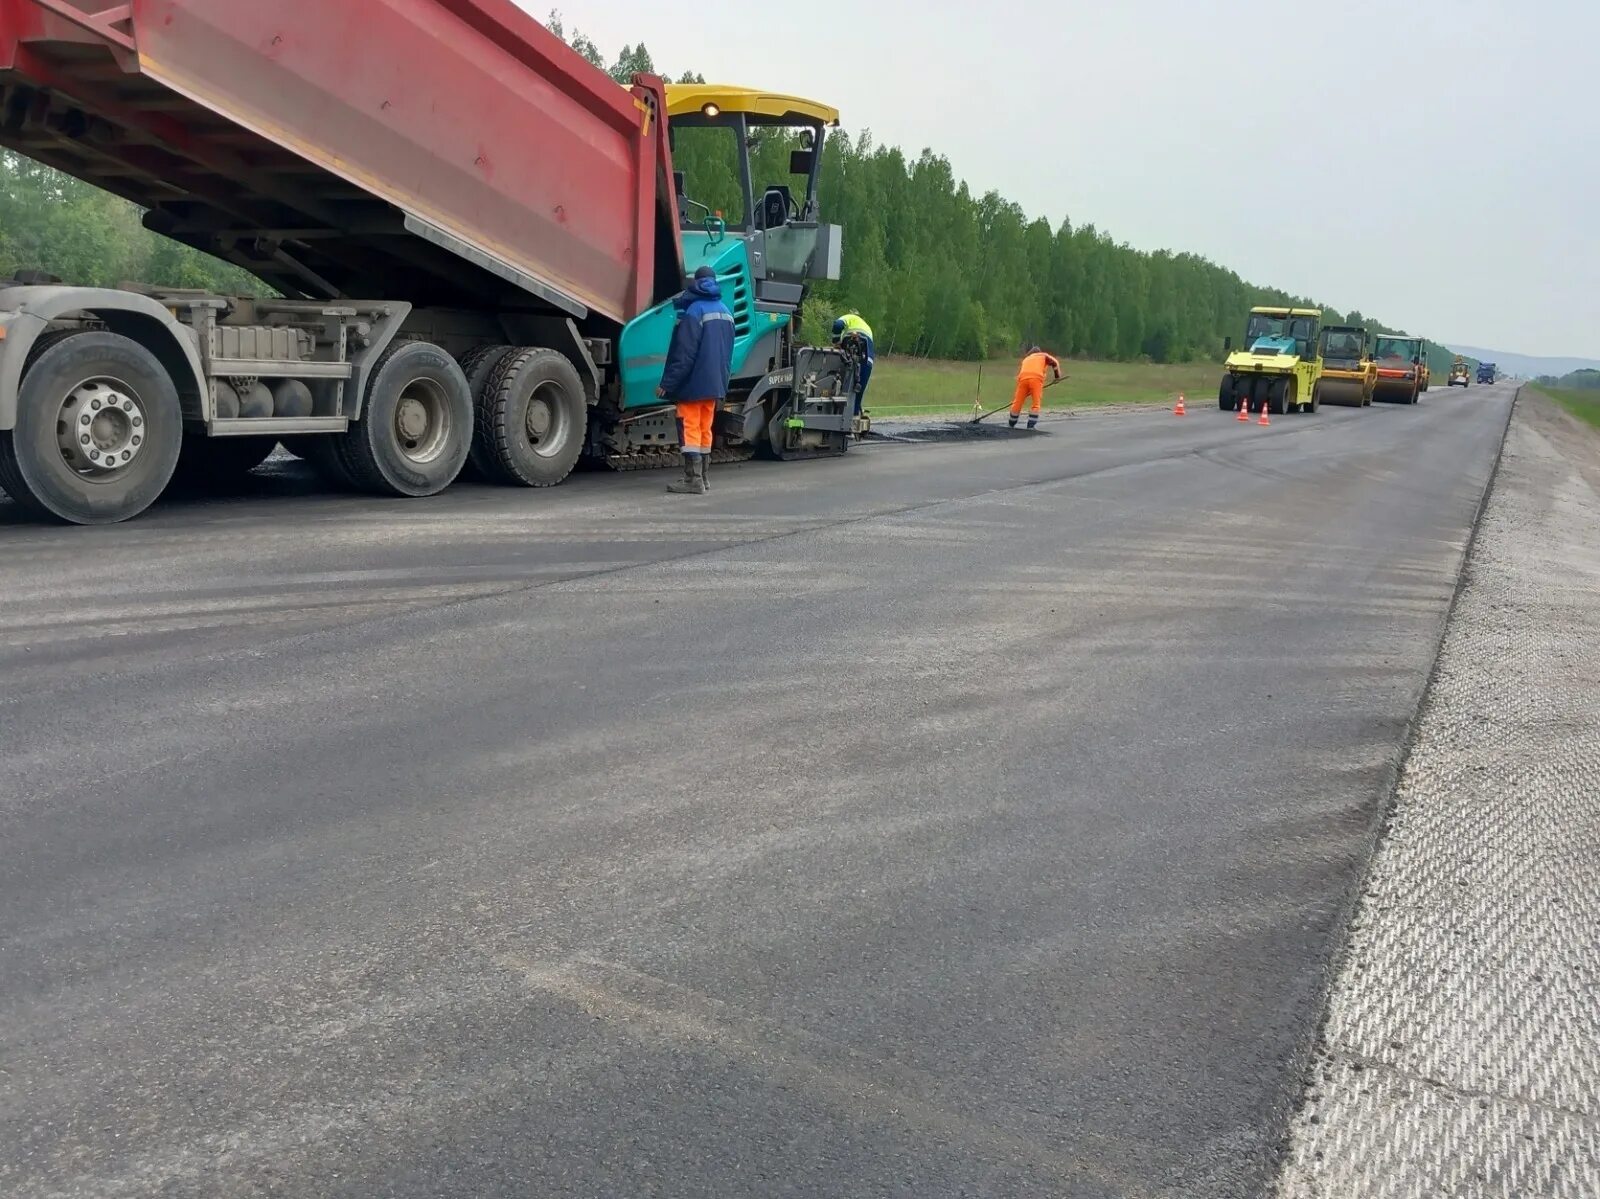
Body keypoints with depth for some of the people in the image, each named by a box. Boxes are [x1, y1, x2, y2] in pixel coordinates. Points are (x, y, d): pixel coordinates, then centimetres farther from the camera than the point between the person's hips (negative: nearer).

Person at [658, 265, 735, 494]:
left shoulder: (694, 311, -13)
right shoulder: (725, 312, 12)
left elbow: (684, 354, -17)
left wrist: (667, 383, -14)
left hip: (694, 383, -8)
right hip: (715, 383, 8)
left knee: (690, 429, -6)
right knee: (705, 430, 14)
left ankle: (693, 480, -9)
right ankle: (702, 478, 19)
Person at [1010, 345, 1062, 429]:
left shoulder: (1025, 359, 36)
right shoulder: (1043, 355, 27)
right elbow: (1055, 362, 10)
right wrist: (1057, 376, 11)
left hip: (1023, 377, 3)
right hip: (1036, 378, -3)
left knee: (1017, 402, 11)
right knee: (1036, 403, 1)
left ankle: (1011, 424, 24)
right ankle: (1031, 425, -6)